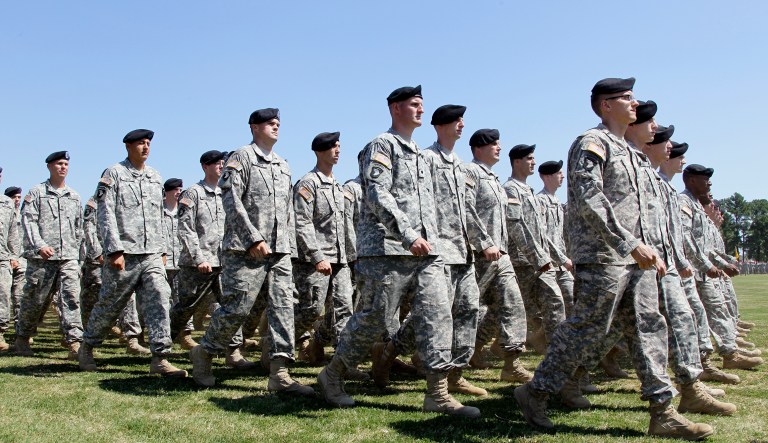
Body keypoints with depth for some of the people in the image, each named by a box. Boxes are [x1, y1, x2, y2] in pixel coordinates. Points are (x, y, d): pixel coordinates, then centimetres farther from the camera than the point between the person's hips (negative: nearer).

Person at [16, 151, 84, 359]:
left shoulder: (74, 196, 16)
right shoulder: (36, 192, 5)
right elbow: (28, 221, -5)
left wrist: (76, 252, 16)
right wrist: (40, 245, -19)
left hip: (69, 257, 3)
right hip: (41, 257, -2)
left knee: (71, 297, -10)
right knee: (34, 300, 6)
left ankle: (74, 342, -14)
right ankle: (22, 338, 26)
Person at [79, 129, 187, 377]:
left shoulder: (155, 178, 16)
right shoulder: (113, 174, -1)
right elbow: (105, 214, -8)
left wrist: (162, 250, 17)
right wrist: (114, 250, -16)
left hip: (151, 255, 5)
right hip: (123, 254, -4)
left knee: (159, 299, -10)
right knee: (109, 305, 6)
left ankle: (160, 358, -10)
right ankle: (86, 348, 29)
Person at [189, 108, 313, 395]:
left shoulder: (283, 166, 20)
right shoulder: (241, 157, -1)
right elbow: (232, 201, -12)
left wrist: (290, 247, 15)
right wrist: (254, 238, -18)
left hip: (279, 252, 7)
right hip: (246, 250, -7)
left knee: (283, 306, -2)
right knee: (237, 307, -5)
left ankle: (280, 374, -2)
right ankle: (203, 353, 18)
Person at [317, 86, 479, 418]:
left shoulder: (419, 154, 24)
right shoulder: (382, 145, -1)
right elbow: (378, 194, -15)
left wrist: (431, 240, 17)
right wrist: (408, 236, -23)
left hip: (426, 251, 8)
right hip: (388, 249, -7)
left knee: (437, 313, -4)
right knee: (374, 319, -3)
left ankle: (437, 393, -2)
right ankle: (332, 375, 17)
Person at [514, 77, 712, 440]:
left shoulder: (628, 151, 21)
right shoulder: (592, 144, -8)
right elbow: (590, 201, -21)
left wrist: (650, 250, 16)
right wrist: (631, 244, -23)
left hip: (635, 260, 9)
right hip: (602, 257, -9)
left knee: (649, 329, 7)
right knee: (586, 331, -4)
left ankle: (663, 413, 12)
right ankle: (535, 392, 10)